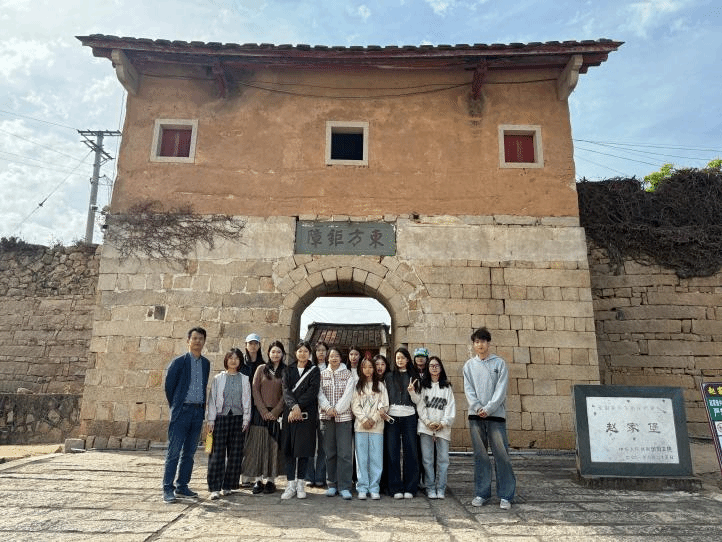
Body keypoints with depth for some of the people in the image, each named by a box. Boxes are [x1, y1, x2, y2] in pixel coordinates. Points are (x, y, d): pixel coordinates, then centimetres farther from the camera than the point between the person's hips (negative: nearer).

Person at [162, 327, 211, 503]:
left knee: (189, 452, 10)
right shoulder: (179, 362, -3)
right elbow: (169, 386, 1)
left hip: (198, 411, 5)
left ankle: (182, 486, 20)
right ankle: (168, 489, 4)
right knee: (174, 451, -3)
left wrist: (202, 407, 11)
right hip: (182, 410, -5)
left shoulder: (206, 363, 11)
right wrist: (175, 406, 5)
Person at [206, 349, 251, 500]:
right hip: (221, 417, -1)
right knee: (217, 452, -5)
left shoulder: (244, 379, 9)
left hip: (238, 418, 2)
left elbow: (247, 401, 8)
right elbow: (212, 399, 5)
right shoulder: (218, 378, 6)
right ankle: (215, 488, 0)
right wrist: (211, 420, -1)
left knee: (235, 453, 4)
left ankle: (228, 486, 15)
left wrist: (246, 419, 1)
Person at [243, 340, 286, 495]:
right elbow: (255, 390, 1)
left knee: (274, 446, 2)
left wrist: (275, 412, -10)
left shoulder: (286, 371, 3)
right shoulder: (261, 369, 6)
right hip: (260, 412, 1)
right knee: (257, 445, 0)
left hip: (277, 414, -1)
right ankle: (258, 480, 9)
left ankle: (271, 480, 10)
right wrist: (264, 411, -7)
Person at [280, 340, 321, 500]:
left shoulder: (314, 371, 7)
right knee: (289, 448, 1)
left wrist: (299, 406, -16)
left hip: (307, 414, -2)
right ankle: (291, 485, 8)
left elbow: (312, 391, -6)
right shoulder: (288, 371, 12)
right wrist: (294, 406, -19)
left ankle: (301, 484, 10)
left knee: (304, 448, -1)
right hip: (290, 413, 2)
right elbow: (286, 390, -2)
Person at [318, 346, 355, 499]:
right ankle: (332, 484, 16)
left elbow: (348, 394, -3)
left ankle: (344, 486, -1)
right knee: (330, 451, 6)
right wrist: (328, 408, -12)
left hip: (343, 416, -2)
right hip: (327, 416, 2)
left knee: (344, 451, -6)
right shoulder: (322, 374, 11)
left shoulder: (348, 374, 6)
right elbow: (320, 393, 2)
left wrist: (337, 409, -11)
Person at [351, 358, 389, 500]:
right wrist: (364, 420, -8)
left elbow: (384, 405, 3)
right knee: (361, 458, 1)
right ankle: (362, 488, 9)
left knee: (376, 458, -2)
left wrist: (374, 419, -8)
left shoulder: (380, 385, 10)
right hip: (360, 426, 0)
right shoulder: (357, 386, 11)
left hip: (377, 426, 0)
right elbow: (355, 406, 4)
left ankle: (374, 489, 7)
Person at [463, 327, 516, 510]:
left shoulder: (499, 363, 4)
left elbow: (501, 389, -4)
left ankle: (505, 496, 5)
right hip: (475, 415, 2)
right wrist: (477, 408, -11)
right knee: (480, 456, 6)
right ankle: (482, 493, 14)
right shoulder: (469, 365, 10)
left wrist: (488, 408, -14)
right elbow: (468, 389, 4)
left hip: (496, 414, -2)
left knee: (502, 455, -3)